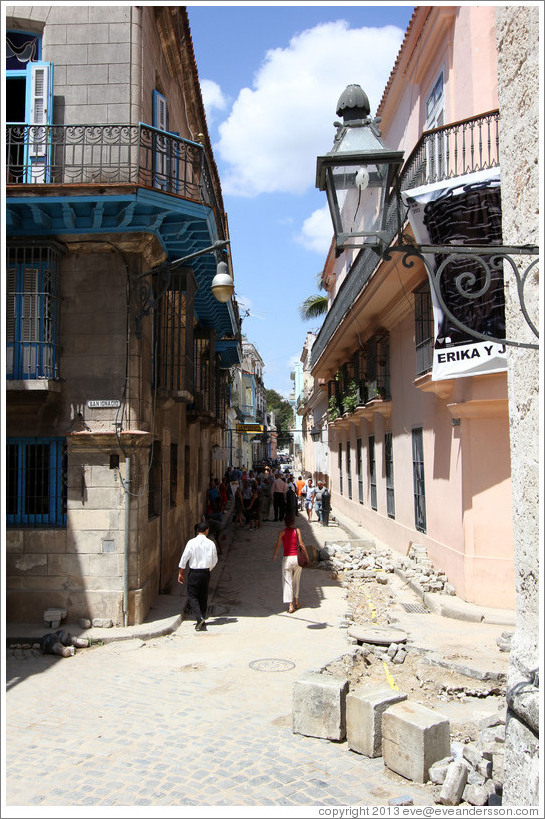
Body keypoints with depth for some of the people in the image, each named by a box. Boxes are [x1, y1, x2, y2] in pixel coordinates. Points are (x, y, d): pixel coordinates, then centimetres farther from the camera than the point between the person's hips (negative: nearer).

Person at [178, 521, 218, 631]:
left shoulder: (191, 542, -9)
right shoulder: (211, 543, -3)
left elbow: (184, 558, -8)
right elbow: (214, 561, 5)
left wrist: (180, 573, 2)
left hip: (194, 572, -3)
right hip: (206, 572, 3)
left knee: (192, 596, 5)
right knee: (203, 597, 13)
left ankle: (200, 618, -15)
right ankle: (202, 623, 19)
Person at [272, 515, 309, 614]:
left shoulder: (282, 532, -1)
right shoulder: (297, 531, -2)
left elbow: (277, 545, 3)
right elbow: (301, 544, -7)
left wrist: (274, 556, 19)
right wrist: (307, 556, 1)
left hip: (287, 558, -1)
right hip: (297, 557, 1)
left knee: (287, 581, 2)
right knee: (296, 580, 20)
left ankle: (290, 605, -6)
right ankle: (296, 600, 30)